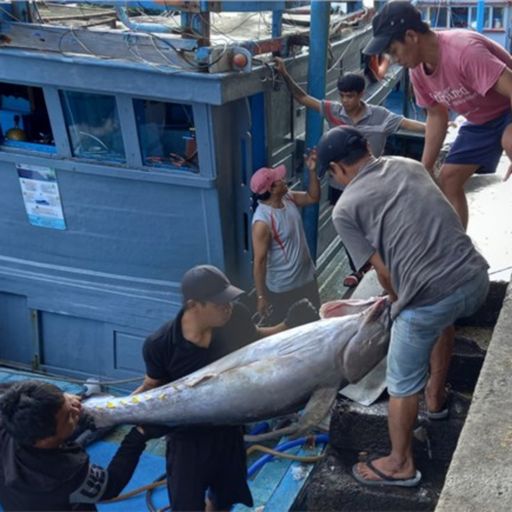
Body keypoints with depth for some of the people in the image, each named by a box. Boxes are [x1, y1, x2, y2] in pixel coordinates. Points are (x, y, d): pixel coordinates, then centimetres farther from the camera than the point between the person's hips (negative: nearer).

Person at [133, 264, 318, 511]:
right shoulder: (160, 345, -29)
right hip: (187, 438, -4)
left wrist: (289, 326, -15)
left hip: (228, 429, 4)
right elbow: (153, 386, -10)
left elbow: (256, 339, 2)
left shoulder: (235, 317, -21)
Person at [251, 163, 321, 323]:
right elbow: (259, 261, -24)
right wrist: (261, 297, -20)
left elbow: (313, 197, 10)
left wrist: (312, 170, -5)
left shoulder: (288, 198, -6)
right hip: (283, 289, -8)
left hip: (307, 277, 8)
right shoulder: (263, 222, -29)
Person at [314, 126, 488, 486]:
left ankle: (401, 465, 35)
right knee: (444, 318, 41)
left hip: (430, 298, -6)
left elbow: (384, 271, 0)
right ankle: (436, 396, 54)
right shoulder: (410, 165, 17)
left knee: (403, 385, 17)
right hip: (475, 277, 7)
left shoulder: (345, 210, 0)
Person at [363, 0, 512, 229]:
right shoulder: (418, 72, -8)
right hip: (482, 120, 8)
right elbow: (437, 116, 6)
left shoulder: (464, 50, -35)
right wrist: (425, 169, 4)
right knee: (448, 179, 4)